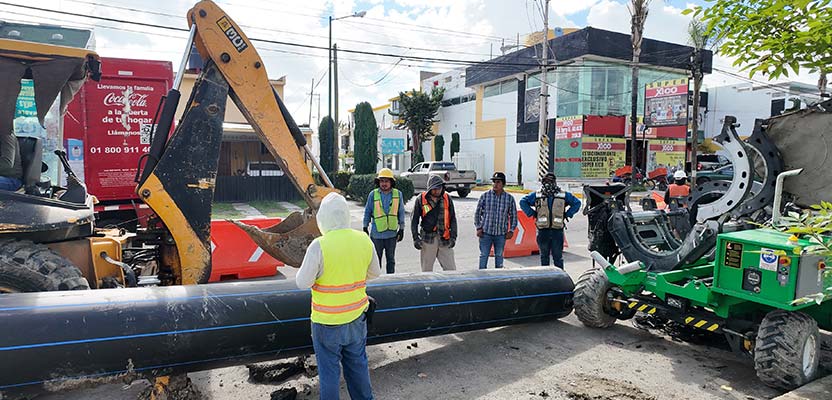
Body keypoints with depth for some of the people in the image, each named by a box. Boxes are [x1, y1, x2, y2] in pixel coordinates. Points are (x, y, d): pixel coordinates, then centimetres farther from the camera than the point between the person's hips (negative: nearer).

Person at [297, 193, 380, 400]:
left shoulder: (319, 246, -22)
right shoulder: (364, 241, -6)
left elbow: (303, 282, -15)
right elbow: (374, 273, 7)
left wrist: (305, 268, 4)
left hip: (327, 321, -5)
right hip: (356, 317, 5)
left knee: (329, 369, 12)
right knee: (357, 363, 22)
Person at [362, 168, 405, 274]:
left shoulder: (398, 194, 0)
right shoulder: (373, 194, -5)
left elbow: (401, 212, 6)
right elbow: (367, 212, 4)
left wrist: (401, 229, 4)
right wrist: (365, 228, 4)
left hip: (392, 233, 2)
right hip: (376, 233, -1)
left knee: (391, 260, 13)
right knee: (376, 260, 8)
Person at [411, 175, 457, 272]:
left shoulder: (447, 199, 4)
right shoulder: (421, 199, -1)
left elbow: (453, 219, 9)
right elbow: (414, 220, 4)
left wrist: (453, 237, 1)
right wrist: (415, 238, -4)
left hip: (444, 239, 1)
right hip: (427, 239, -1)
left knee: (451, 269, 0)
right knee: (427, 269, 7)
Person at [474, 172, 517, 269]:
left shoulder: (509, 198, 3)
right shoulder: (485, 196, 0)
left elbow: (513, 215, 11)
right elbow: (477, 213, 5)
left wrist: (511, 231, 4)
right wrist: (478, 228, -2)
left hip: (501, 234, 1)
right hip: (486, 233, -1)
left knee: (499, 256, 11)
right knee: (484, 255, 2)